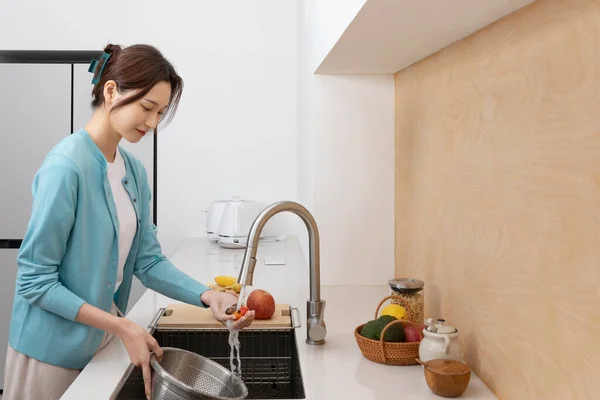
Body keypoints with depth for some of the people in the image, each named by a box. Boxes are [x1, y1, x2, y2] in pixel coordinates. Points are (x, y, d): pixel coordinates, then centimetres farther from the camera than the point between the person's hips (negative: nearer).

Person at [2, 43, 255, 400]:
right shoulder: (66, 167, -23)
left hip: (102, 343, 6)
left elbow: (148, 260, -1)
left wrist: (207, 296, -14)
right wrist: (122, 327, -22)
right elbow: (35, 281, -20)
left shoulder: (134, 170, -2)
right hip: (53, 352, -6)